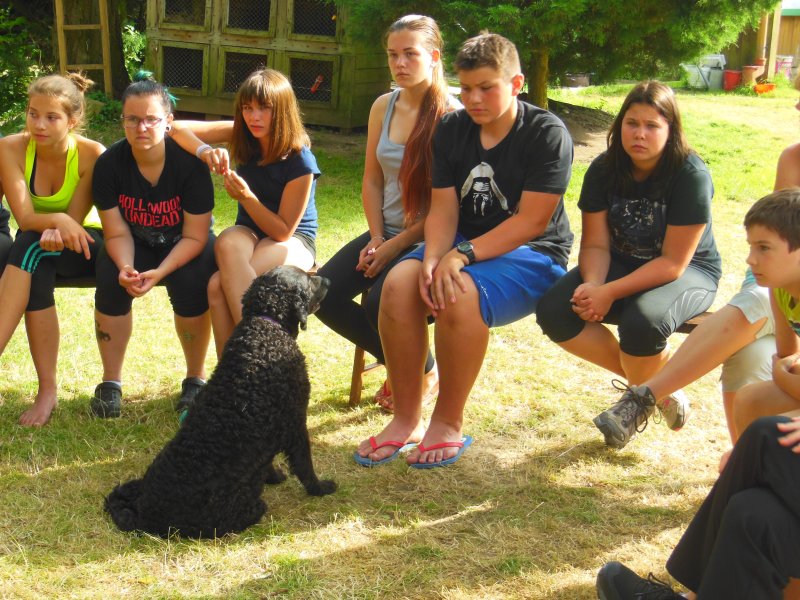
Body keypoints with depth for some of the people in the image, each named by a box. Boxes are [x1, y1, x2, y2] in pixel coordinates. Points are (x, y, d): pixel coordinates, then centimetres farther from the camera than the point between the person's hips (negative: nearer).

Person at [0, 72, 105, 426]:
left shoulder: (91, 155, -19)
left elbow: (74, 220, -18)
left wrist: (58, 232, -41)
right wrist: (57, 220, -41)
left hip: (84, 246, -3)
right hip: (36, 252, 3)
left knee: (32, 246, -35)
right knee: (36, 277, -34)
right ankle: (47, 389, -29)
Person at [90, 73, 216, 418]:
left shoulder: (189, 163, -25)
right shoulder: (109, 163, -18)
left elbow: (194, 236, -21)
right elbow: (117, 232, -13)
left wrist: (159, 272, -35)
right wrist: (125, 267, -34)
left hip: (185, 245, -2)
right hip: (136, 244, 2)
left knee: (190, 284, -32)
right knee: (110, 282, -27)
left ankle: (195, 378, -9)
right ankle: (110, 382, -9)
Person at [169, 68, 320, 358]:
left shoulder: (300, 163, -19)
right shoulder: (243, 135, -5)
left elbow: (283, 231, -15)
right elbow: (180, 129, -7)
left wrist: (246, 197, -28)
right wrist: (204, 151, -27)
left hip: (294, 240, -4)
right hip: (250, 231, 5)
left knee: (220, 286, -32)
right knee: (227, 245, -35)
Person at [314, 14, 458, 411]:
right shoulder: (383, 107, 8)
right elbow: (372, 181, 12)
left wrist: (397, 245, -17)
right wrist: (376, 238, -1)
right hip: (386, 233, 7)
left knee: (380, 304, -29)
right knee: (323, 293, -12)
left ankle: (426, 374, 5)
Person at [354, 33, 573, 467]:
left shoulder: (547, 134, -9)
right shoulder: (451, 130, 7)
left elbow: (532, 220, -18)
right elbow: (443, 208, 1)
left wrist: (462, 255, -27)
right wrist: (433, 259, -21)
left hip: (531, 254, -5)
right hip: (463, 246, 5)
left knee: (459, 293, -36)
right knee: (398, 284, -26)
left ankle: (448, 423, -16)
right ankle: (406, 418, -13)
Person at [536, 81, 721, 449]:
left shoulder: (691, 175, -21)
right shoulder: (604, 170, -6)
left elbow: (673, 263, -23)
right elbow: (596, 244, -6)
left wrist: (610, 292, -30)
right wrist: (592, 284, -28)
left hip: (689, 272, -5)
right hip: (622, 264, 5)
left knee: (643, 322, -38)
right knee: (554, 312, -20)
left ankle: (642, 397, -2)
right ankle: (656, 380, -4)